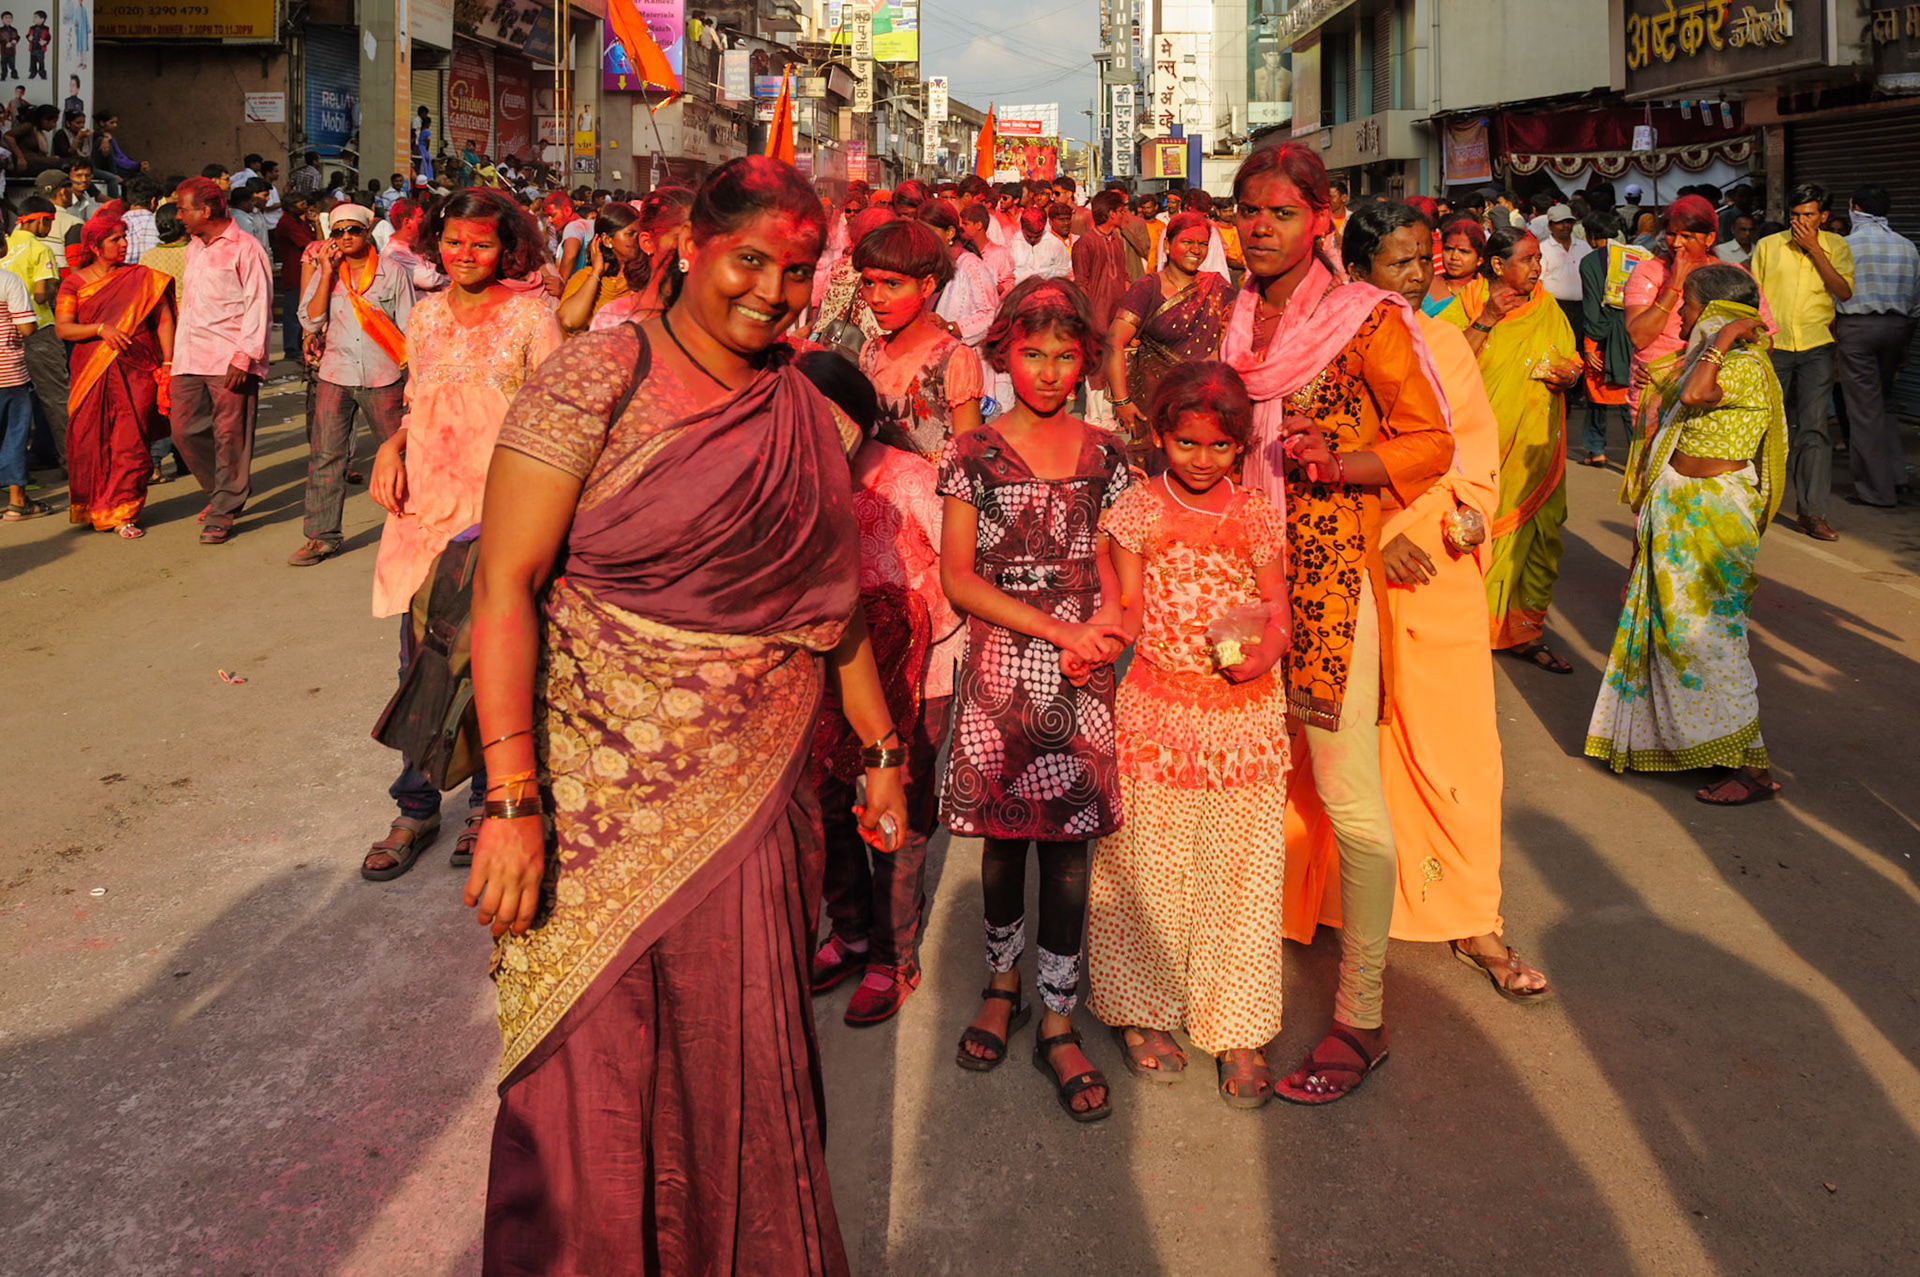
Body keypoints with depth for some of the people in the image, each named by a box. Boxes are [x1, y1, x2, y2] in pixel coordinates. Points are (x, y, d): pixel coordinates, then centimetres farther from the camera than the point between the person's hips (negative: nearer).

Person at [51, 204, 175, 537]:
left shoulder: (141, 278, 7)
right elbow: (62, 328, 0)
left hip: (136, 373, -1)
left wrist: (167, 363, -3)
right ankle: (91, 509, 20)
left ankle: (123, 512, 3)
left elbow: (164, 321, 6)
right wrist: (100, 329, -15)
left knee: (131, 444, -7)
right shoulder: (75, 282, 6)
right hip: (91, 374, 1)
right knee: (92, 444, 3)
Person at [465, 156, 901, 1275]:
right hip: (602, 800, -4)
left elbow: (835, 602, 18)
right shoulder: (598, 382, -9)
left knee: (741, 1074, 12)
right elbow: (503, 586, -14)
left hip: (753, 807, 4)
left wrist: (881, 750, 18)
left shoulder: (812, 417, 9)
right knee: (591, 1080, 7)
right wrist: (512, 801, -19)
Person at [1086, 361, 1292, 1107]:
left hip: (1245, 709, 1)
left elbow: (1278, 615, 4)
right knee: (1149, 864, 8)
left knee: (1240, 870, 5)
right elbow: (1129, 617, 2)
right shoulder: (1137, 511, 0)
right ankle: (1141, 1009, 26)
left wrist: (1260, 651, -18)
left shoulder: (1256, 515, 2)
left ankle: (1237, 1030, 19)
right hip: (1157, 709, -1)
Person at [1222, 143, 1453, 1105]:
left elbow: (1430, 441, -6)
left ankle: (1361, 1019, 5)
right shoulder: (1232, 319, 14)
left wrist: (1336, 463, -21)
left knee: (1347, 793, -5)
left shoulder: (1365, 319, -4)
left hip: (1330, 567, -6)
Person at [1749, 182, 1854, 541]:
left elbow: (1844, 292, -8)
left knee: (1813, 428, -6)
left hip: (1815, 349, 0)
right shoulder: (1768, 246, 5)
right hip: (1773, 346, 1)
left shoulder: (1835, 246, 6)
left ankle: (1811, 510, -3)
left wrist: (1814, 249, -11)